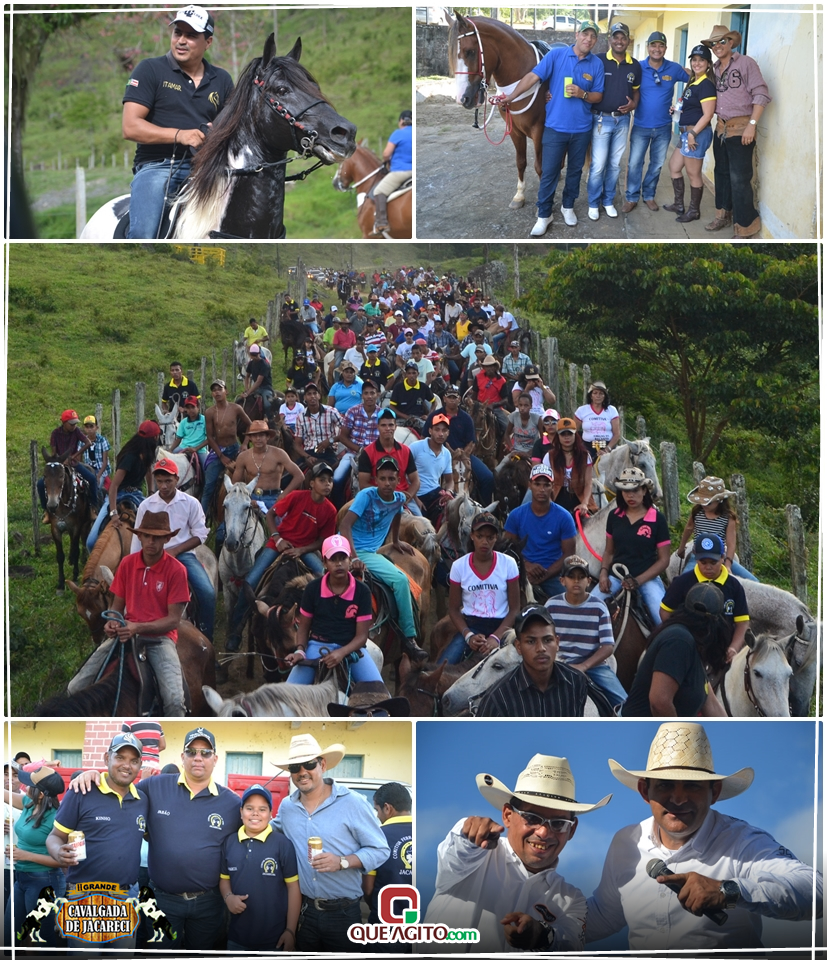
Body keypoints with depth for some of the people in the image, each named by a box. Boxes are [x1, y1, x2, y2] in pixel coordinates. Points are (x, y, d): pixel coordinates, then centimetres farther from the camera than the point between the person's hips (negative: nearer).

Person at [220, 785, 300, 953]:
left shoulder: (283, 844, -10)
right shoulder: (229, 843, 2)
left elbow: (293, 887, -7)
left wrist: (290, 931, -8)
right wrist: (228, 897, -8)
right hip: (237, 937, 4)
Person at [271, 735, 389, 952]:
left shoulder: (352, 803, -10)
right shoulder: (286, 807, 5)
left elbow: (380, 850, -8)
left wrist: (342, 862, -22)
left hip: (344, 913, -4)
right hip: (304, 911, 4)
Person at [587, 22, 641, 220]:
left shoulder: (635, 65, 2)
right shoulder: (599, 61, -10)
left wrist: (634, 104, -4)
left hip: (623, 120, 4)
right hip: (601, 118, -4)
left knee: (615, 164, 13)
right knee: (598, 164, -3)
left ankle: (608, 201, 25)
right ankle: (593, 203, 11)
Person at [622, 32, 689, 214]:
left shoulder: (674, 69, -4)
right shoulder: (638, 68, -7)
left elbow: (694, 78, 7)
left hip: (663, 127, 2)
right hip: (641, 126, -1)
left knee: (657, 164, 13)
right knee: (634, 163, 1)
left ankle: (649, 195, 28)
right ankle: (632, 197, 14)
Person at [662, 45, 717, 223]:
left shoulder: (706, 85, -15)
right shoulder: (693, 82, 13)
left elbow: (707, 114, -20)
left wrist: (693, 133, -21)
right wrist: (678, 110, 5)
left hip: (697, 133, -10)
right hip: (687, 132, 10)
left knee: (693, 174, 1)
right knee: (674, 166, 19)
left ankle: (694, 211, 14)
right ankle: (679, 205, 30)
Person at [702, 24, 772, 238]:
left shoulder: (745, 63, -8)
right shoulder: (714, 68, 11)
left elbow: (761, 94, -12)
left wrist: (752, 124, -18)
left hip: (740, 129, -7)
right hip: (720, 128, 7)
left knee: (739, 178, -8)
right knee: (721, 173, 16)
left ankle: (745, 226, -1)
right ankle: (723, 215, 30)